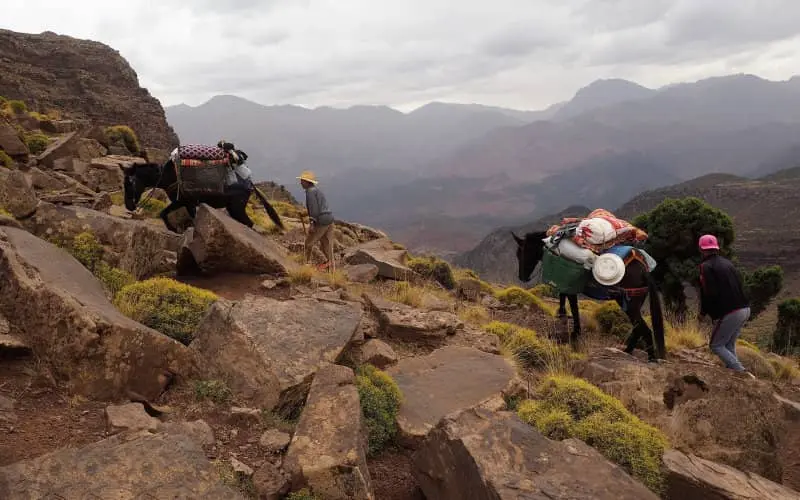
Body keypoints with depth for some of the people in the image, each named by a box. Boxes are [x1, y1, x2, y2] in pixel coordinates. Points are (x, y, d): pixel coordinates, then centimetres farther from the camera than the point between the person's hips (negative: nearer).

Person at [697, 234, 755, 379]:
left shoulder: (706, 266, -9)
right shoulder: (727, 263, 15)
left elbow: (709, 293, -17)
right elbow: (740, 286, 16)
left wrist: (703, 312, -3)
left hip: (729, 313, -8)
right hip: (745, 310, 8)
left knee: (716, 345, 4)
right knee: (729, 344, 21)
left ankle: (741, 371, -9)